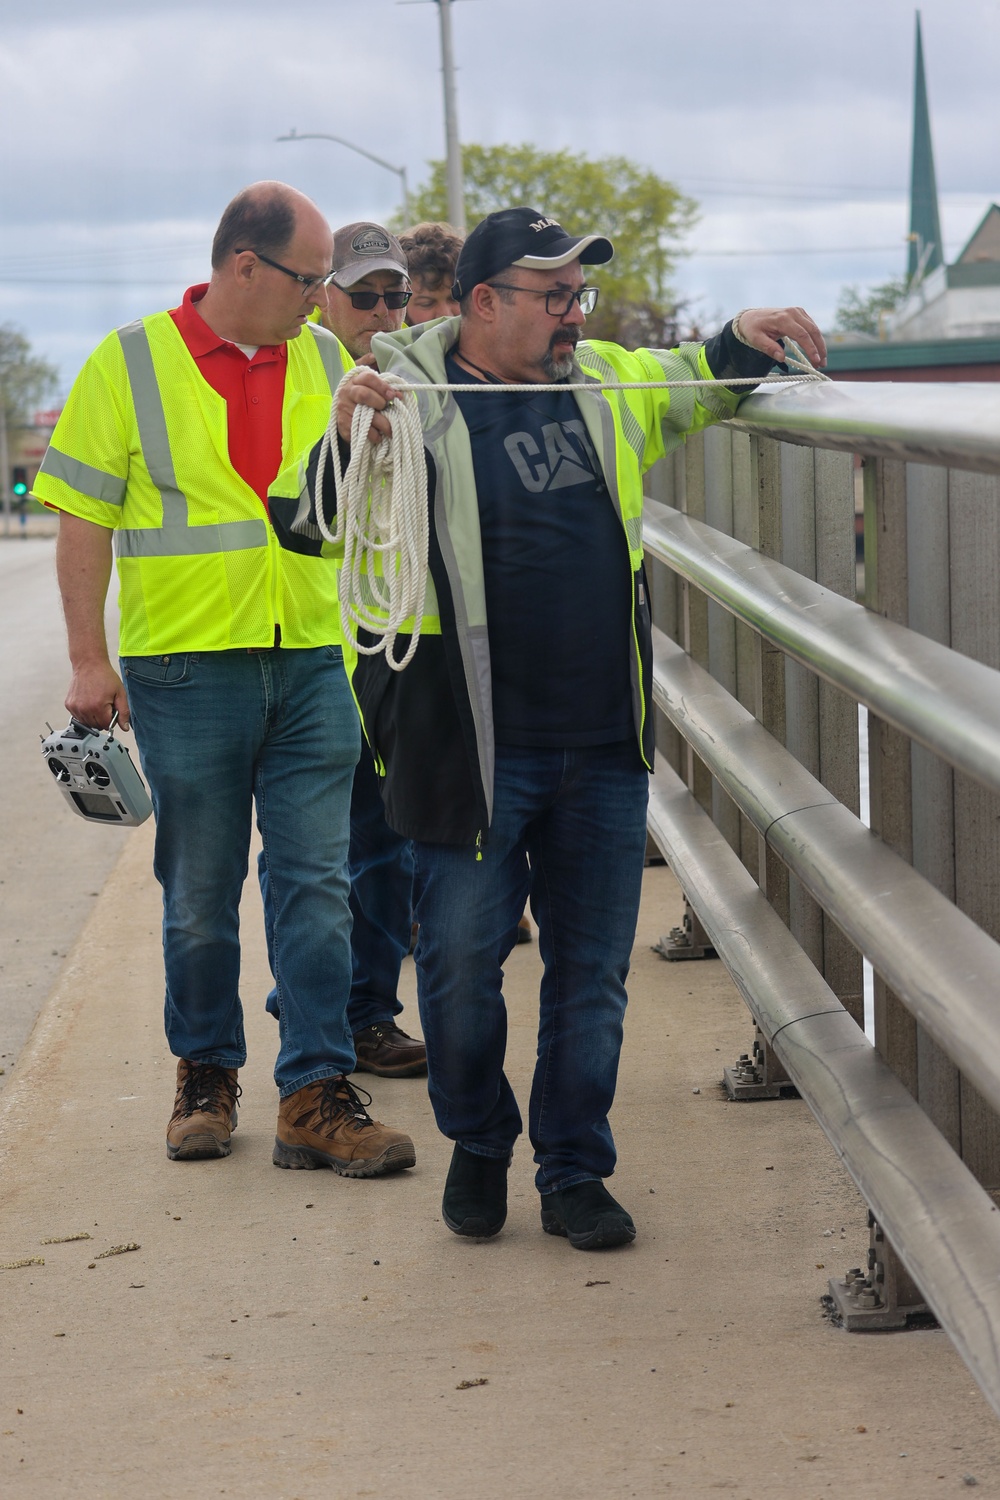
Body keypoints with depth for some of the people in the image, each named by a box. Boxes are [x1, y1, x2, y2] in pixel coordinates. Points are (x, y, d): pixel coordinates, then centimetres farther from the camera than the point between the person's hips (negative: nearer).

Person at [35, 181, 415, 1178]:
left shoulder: (326, 362, 8)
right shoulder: (130, 364, -3)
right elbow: (84, 522, -3)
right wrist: (89, 660, -6)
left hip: (312, 661, 3)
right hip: (186, 668, -3)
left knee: (316, 884, -1)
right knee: (199, 896, 7)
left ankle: (316, 1098, 1)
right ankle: (205, 1076, 24)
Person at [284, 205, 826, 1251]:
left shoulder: (605, 381, 8)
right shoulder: (412, 401, -8)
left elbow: (696, 387, 27)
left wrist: (745, 341, 6)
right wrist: (342, 439, -30)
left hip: (603, 751, 5)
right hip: (472, 756, -4)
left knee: (591, 973, 10)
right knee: (461, 965, 4)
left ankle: (574, 1173, 23)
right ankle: (476, 1148, 28)